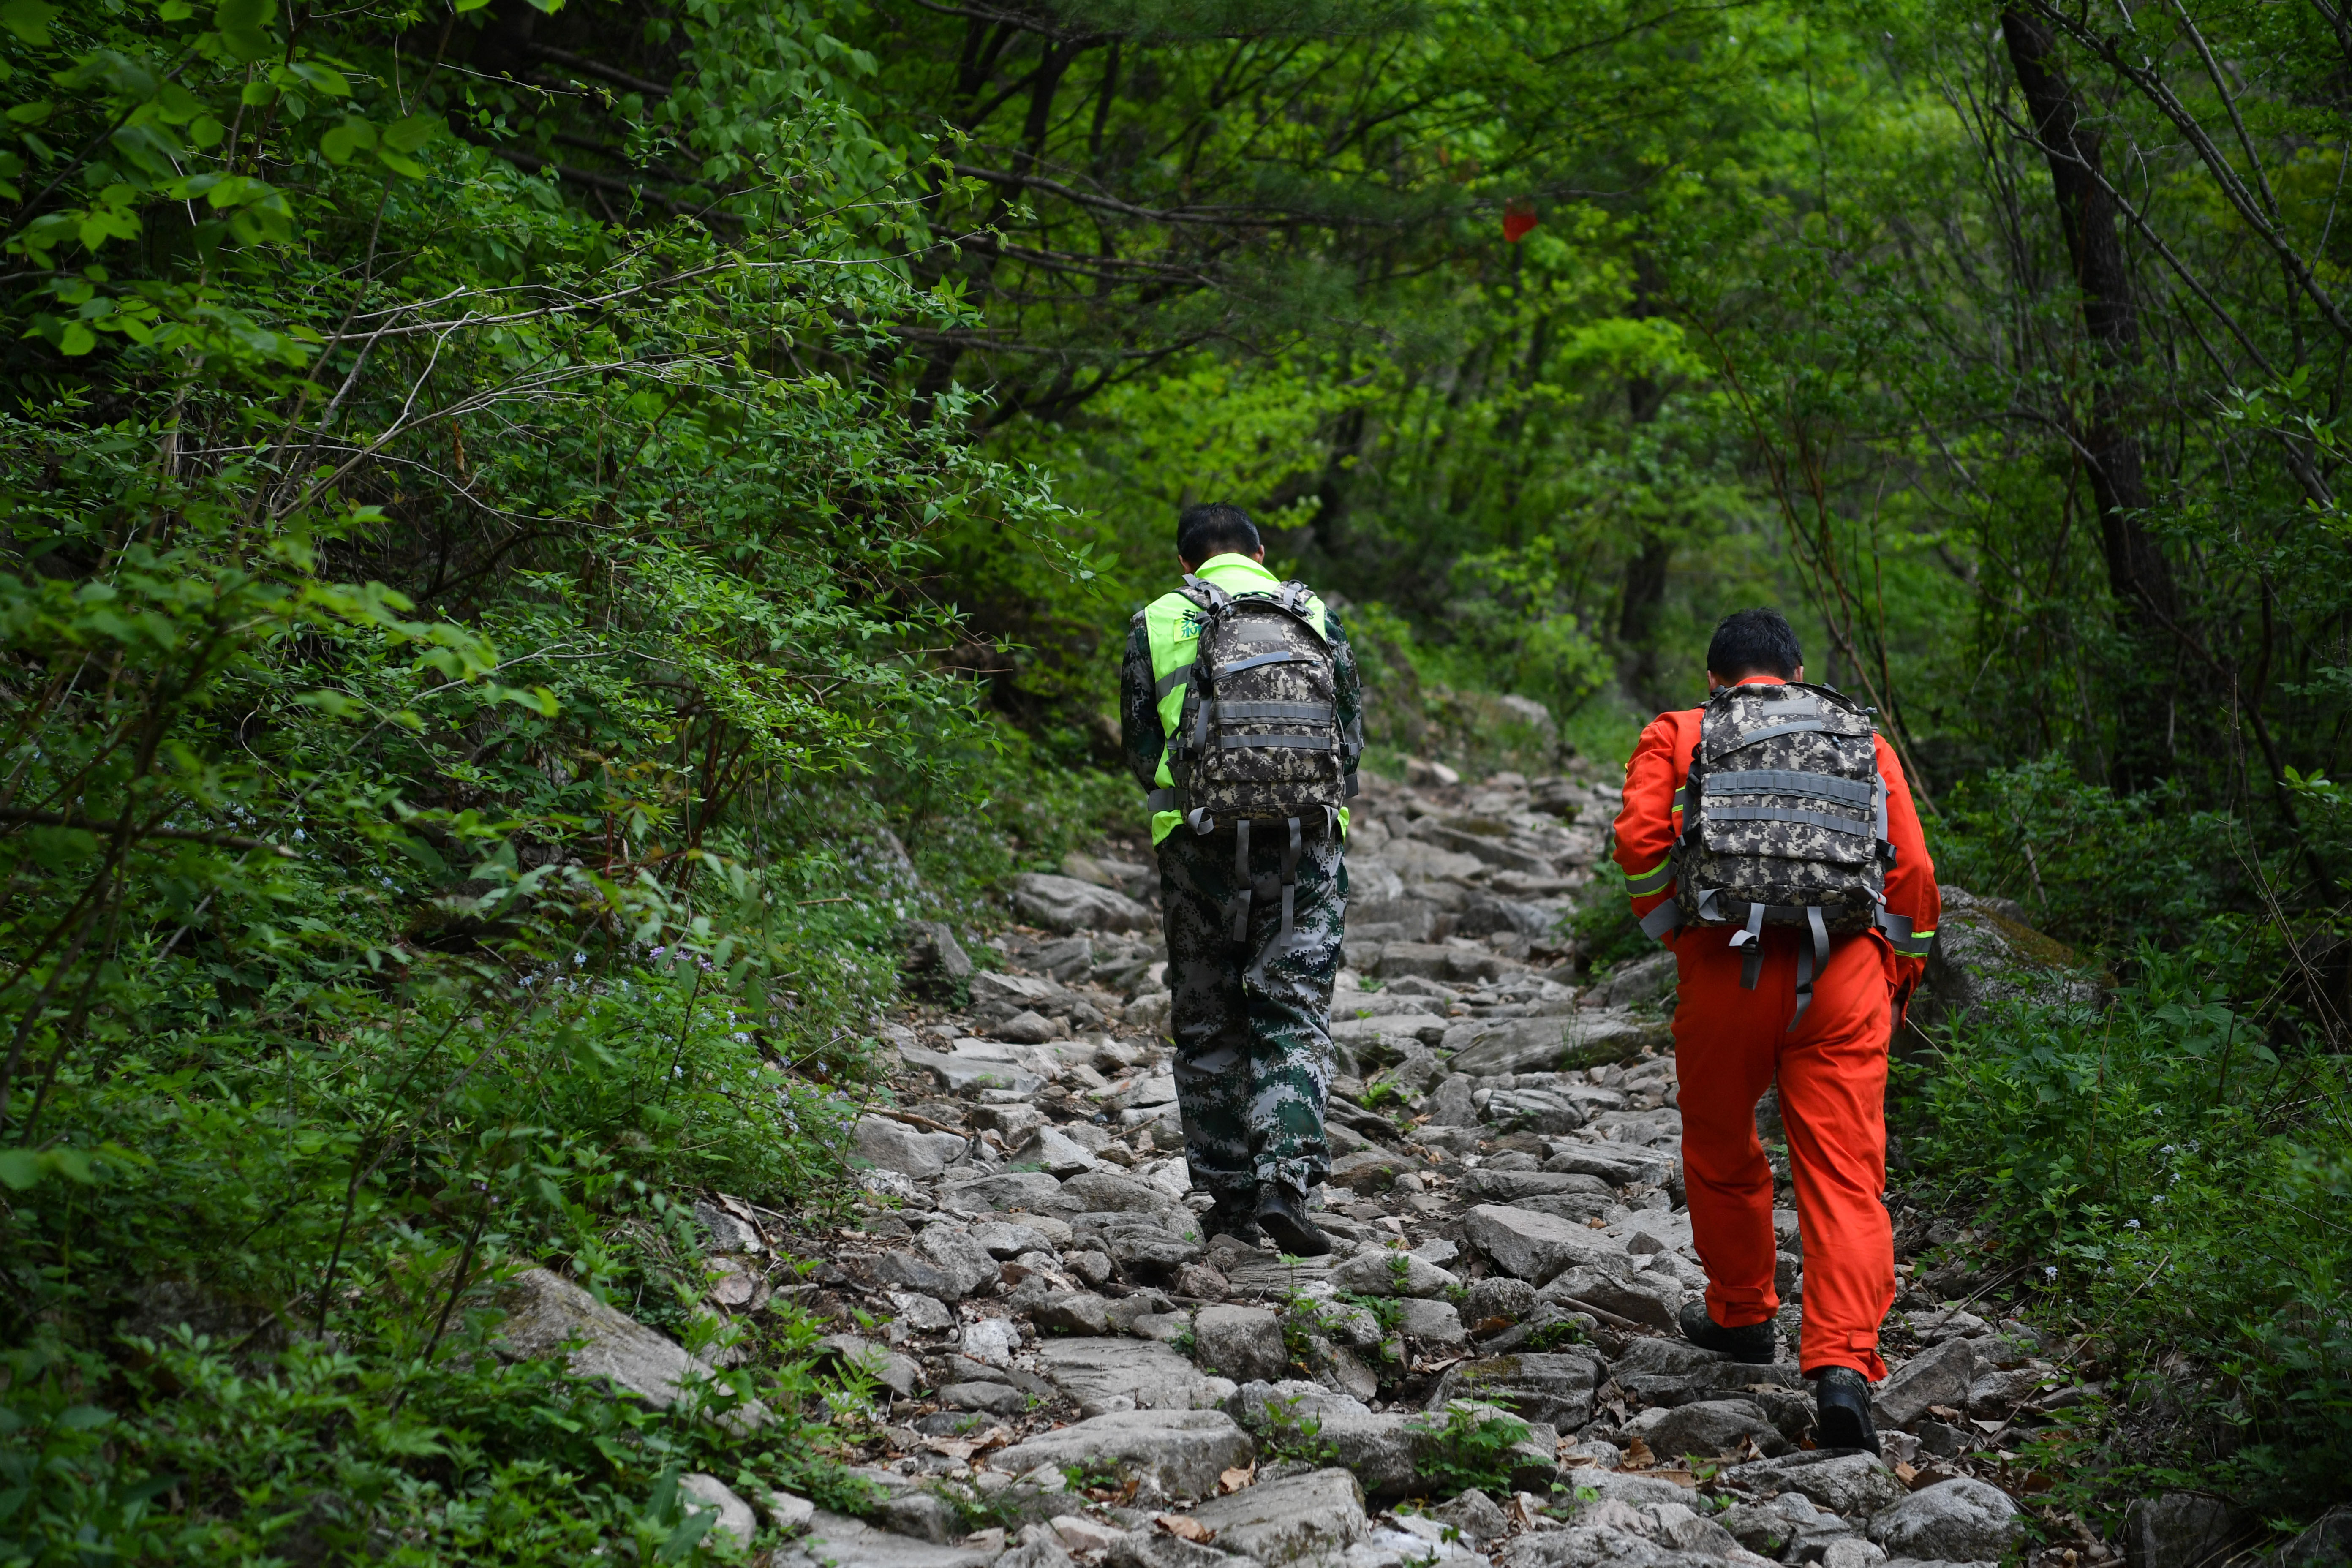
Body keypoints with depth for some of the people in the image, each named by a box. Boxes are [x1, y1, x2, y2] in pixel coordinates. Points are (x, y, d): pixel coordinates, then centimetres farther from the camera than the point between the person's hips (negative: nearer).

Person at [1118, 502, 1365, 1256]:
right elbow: (1351, 738, 9)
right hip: (1306, 840, 0)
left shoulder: (1158, 624, 6)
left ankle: (1230, 1195, 13)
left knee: (1209, 1025, 11)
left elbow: (1142, 753, 8)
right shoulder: (1315, 617, 9)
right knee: (1294, 1017, 2)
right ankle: (1285, 1180, -14)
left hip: (1199, 845, 0)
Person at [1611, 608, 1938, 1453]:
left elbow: (1641, 840, -3)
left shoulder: (1676, 734, 14)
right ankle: (1842, 1363, -14)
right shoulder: (1861, 739, 18)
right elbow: (1912, 870, 11)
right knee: (1844, 1178, -1)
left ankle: (1741, 1315, 38)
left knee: (1722, 1157, 21)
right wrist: (1899, 983, 19)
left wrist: (1678, 932, 9)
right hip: (1843, 979, 1)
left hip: (1725, 972, -1)